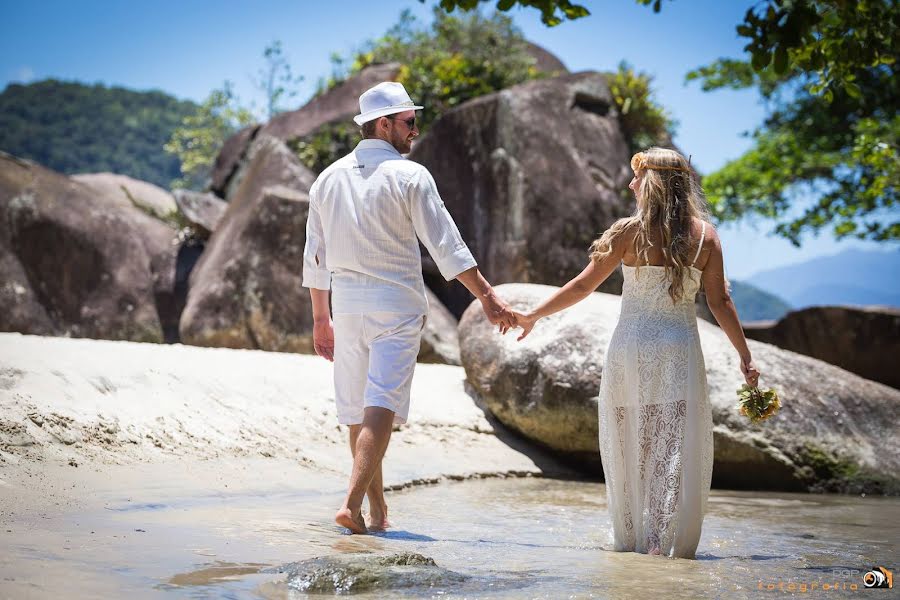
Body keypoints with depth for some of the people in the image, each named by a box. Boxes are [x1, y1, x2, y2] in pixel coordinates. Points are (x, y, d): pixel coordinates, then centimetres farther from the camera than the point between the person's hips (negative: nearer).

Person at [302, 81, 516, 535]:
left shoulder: (329, 178, 9)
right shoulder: (409, 176, -6)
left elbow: (315, 257, 13)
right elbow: (446, 245, -11)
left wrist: (320, 319, 20)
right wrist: (488, 297, -8)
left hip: (347, 305, 5)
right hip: (397, 306, -5)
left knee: (356, 411, 11)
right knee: (381, 407, -7)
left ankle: (377, 509, 20)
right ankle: (352, 502, -19)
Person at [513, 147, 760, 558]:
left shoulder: (630, 231, -5)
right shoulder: (704, 234, 0)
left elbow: (583, 285, -3)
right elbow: (719, 301, -1)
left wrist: (532, 316, 8)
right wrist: (745, 357, 6)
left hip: (631, 347, -1)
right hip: (679, 350, 1)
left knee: (629, 445, 10)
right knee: (676, 447, 4)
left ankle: (631, 540, 17)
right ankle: (667, 542, -2)